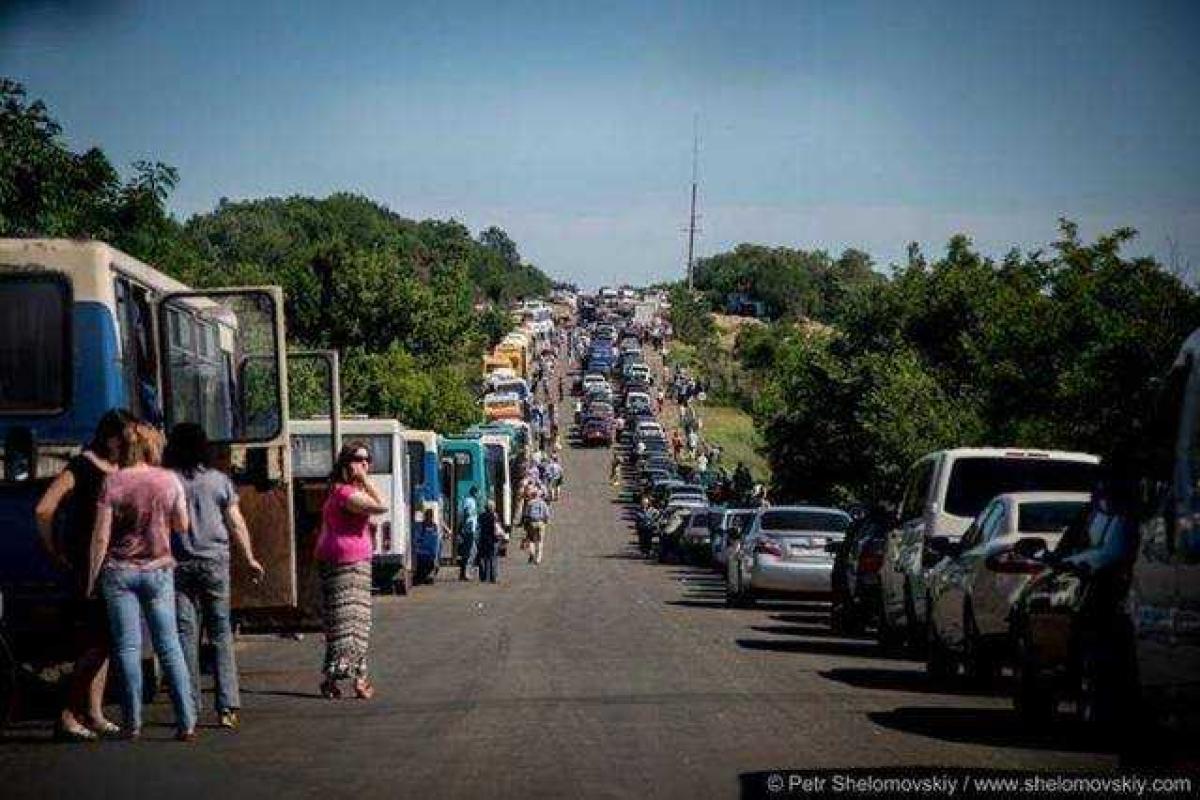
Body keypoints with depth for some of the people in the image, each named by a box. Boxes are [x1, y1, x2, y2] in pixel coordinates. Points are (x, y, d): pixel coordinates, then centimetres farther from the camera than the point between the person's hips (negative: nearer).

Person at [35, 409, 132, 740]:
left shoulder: (121, 470, 12)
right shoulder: (81, 467, -10)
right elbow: (44, 510, -17)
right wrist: (56, 553, -11)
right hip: (86, 566, -8)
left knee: (103, 641, 9)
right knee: (95, 643, -11)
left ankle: (93, 713, 15)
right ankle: (67, 716, -7)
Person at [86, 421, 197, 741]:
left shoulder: (113, 482, -7)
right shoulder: (169, 480, -2)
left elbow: (101, 536, -7)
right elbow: (183, 525, 7)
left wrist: (92, 577, 0)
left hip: (119, 571, -1)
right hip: (158, 570, 1)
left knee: (127, 647, 3)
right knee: (169, 646, 5)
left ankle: (133, 723, 3)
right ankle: (187, 723, 1)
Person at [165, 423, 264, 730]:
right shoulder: (219, 480, 2)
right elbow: (236, 524, 6)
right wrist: (250, 558, 15)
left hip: (179, 564, -1)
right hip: (215, 562, 1)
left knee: (185, 635, 3)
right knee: (221, 635, 6)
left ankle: (190, 708, 1)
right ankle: (227, 707, 0)